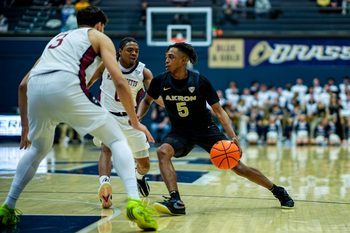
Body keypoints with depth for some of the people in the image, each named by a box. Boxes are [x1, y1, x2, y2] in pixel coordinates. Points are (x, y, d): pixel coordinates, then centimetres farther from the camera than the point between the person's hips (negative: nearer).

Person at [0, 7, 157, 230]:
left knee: (38, 149, 31)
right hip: (64, 84, -5)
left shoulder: (58, 38, 37)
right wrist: (135, 122, 16)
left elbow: (23, 84, 33)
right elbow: (119, 81, 9)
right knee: (118, 140, 8)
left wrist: (25, 127, 38)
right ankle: (134, 202, -11)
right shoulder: (99, 37, 24)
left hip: (36, 88, 5)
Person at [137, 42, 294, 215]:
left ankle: (278, 191, 16)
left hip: (205, 129, -2)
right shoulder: (160, 81, -11)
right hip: (180, 132, 2)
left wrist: (232, 136, -23)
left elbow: (218, 111, -11)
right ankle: (176, 202, -34)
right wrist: (138, 117, -11)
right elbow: (147, 100, 10)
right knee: (163, 152, -31)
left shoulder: (200, 81, -17)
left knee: (236, 166, -3)